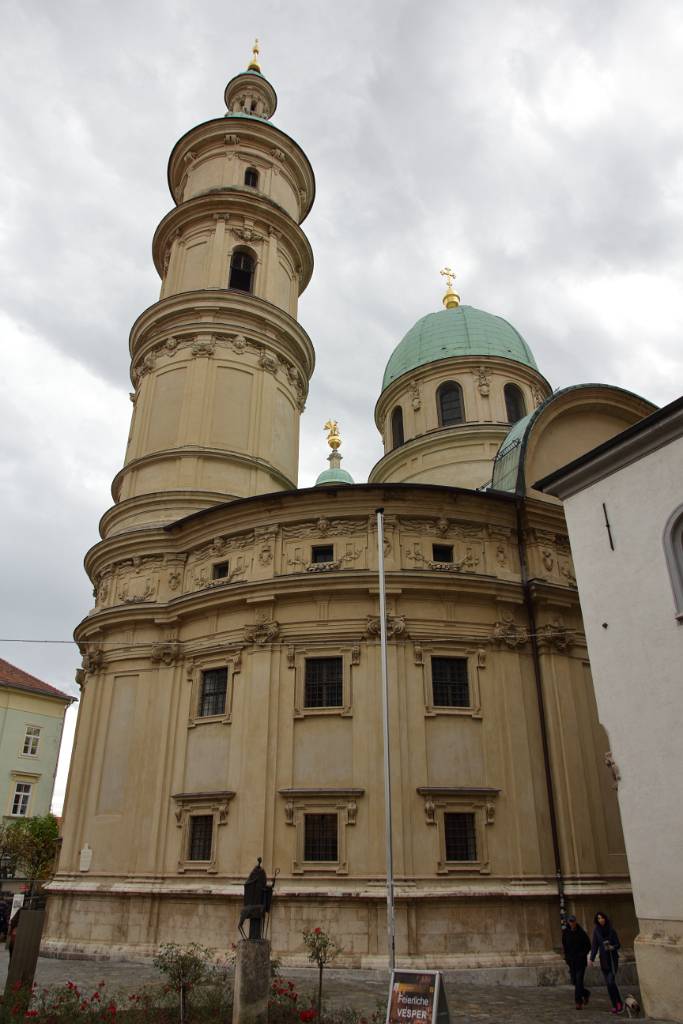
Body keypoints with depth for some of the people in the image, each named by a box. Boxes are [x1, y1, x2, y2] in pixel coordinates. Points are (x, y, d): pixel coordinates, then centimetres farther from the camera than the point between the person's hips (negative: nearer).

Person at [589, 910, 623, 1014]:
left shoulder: (611, 930, -6)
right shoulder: (596, 930, -1)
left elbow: (618, 944, -3)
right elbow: (594, 945, -1)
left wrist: (613, 947, -25)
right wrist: (592, 958, -9)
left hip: (613, 958, -2)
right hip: (603, 958, 3)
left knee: (611, 981, -14)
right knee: (608, 983, 4)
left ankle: (619, 1002, 5)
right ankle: (615, 1005, 17)